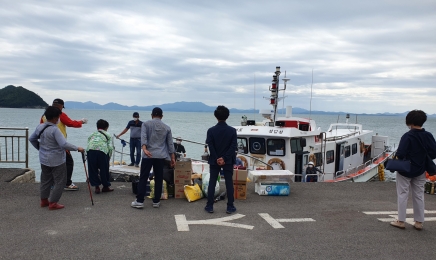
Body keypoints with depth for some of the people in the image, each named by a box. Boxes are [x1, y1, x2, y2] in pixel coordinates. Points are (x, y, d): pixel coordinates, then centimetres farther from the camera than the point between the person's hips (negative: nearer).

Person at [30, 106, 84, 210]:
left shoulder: (40, 127, 2)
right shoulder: (54, 130, -23)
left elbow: (31, 139, 15)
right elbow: (64, 144, -29)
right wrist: (77, 148, -20)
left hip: (44, 159, 8)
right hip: (57, 160, -8)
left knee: (45, 180, 20)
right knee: (59, 182, 4)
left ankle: (44, 200, 32)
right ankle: (53, 203, 7)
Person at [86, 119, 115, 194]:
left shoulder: (92, 134, 32)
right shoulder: (108, 135, 25)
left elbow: (88, 143, 19)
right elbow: (110, 147, 11)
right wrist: (108, 158, 18)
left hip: (90, 150, 2)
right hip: (102, 150, -2)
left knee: (93, 169, 15)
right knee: (104, 169, 13)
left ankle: (96, 186, 18)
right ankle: (106, 186, 25)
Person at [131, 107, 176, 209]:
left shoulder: (146, 124, 4)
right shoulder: (167, 127, 11)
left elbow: (143, 137, -13)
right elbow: (170, 144, 12)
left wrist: (144, 149, -26)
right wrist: (173, 158, 16)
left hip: (148, 155, -2)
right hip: (161, 156, 2)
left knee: (143, 178, 3)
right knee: (158, 179, 8)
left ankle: (139, 201, 3)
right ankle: (156, 201, 12)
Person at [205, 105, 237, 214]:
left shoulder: (211, 130, -7)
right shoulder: (232, 130, -5)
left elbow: (210, 147, -10)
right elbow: (233, 146, -10)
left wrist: (217, 159, -6)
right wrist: (225, 158, -11)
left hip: (214, 161, 0)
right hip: (228, 161, 0)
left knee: (212, 183, 8)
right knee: (229, 183, 6)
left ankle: (210, 206, 11)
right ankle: (230, 207, 9)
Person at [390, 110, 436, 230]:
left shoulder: (407, 136, -20)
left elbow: (400, 154, -26)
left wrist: (397, 155, -4)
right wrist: (422, 157, 11)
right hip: (420, 171, 5)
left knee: (402, 195, 6)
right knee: (419, 195, 14)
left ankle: (401, 221, 12)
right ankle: (419, 222, 21)